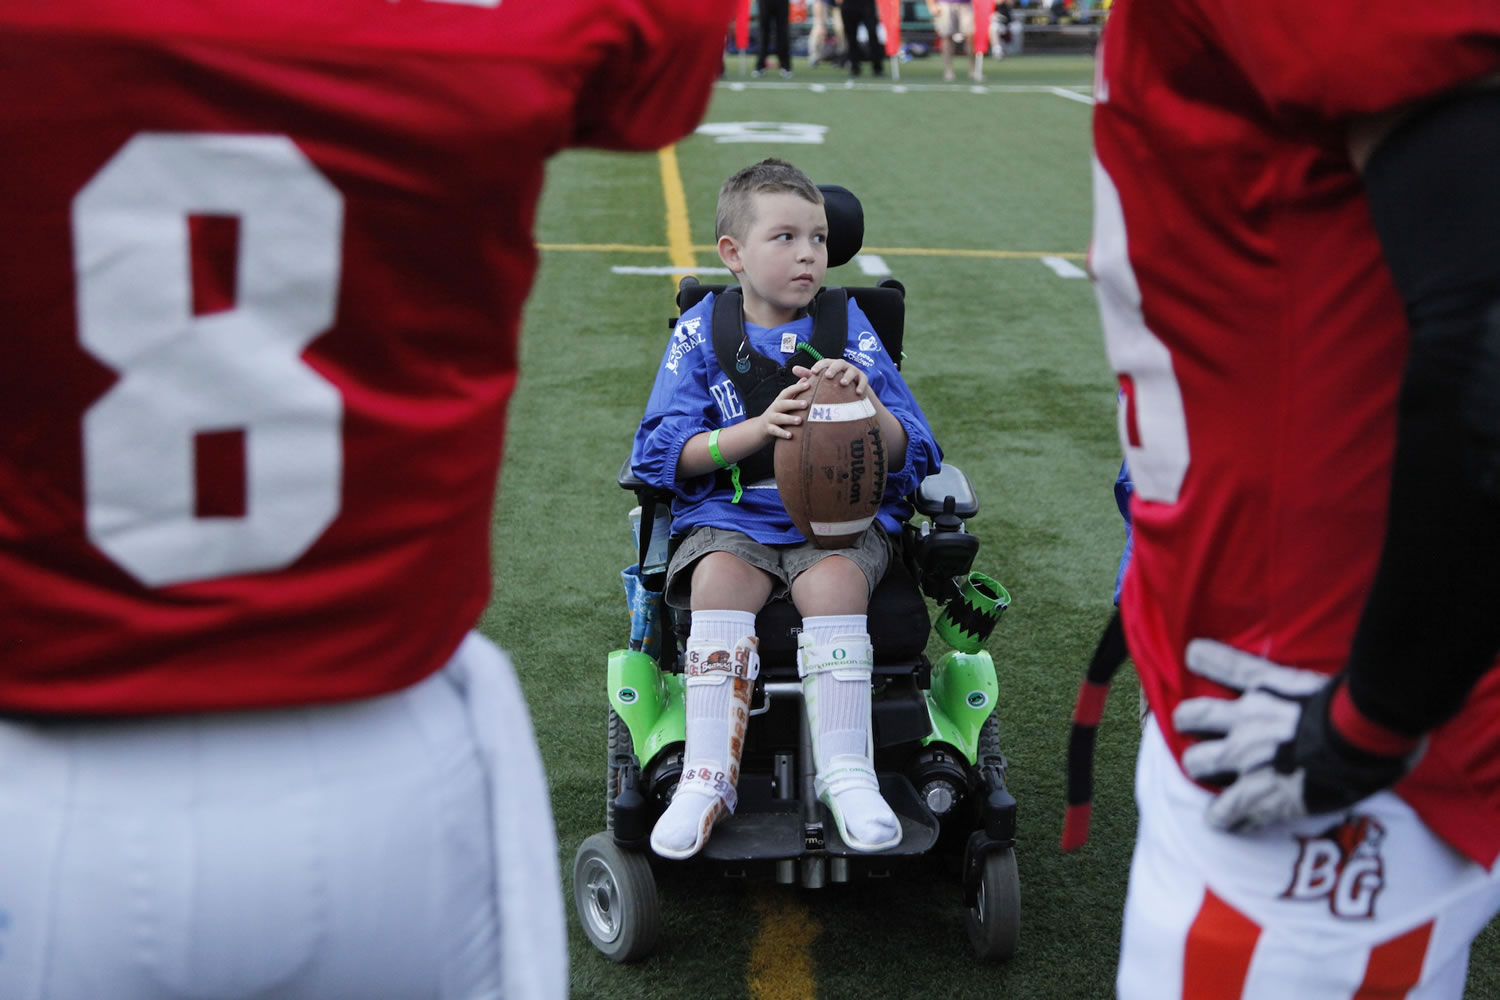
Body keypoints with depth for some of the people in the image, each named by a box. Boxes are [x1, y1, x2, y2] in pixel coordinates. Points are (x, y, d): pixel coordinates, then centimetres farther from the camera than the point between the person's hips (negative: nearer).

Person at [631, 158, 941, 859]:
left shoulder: (847, 327, 7)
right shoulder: (701, 332, 6)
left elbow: (912, 454, 4)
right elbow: (662, 452, -2)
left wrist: (865, 403, -19)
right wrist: (760, 427, -17)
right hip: (729, 516, 0)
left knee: (835, 582, -31)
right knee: (719, 580, -30)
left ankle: (845, 772, -24)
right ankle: (707, 778, -26)